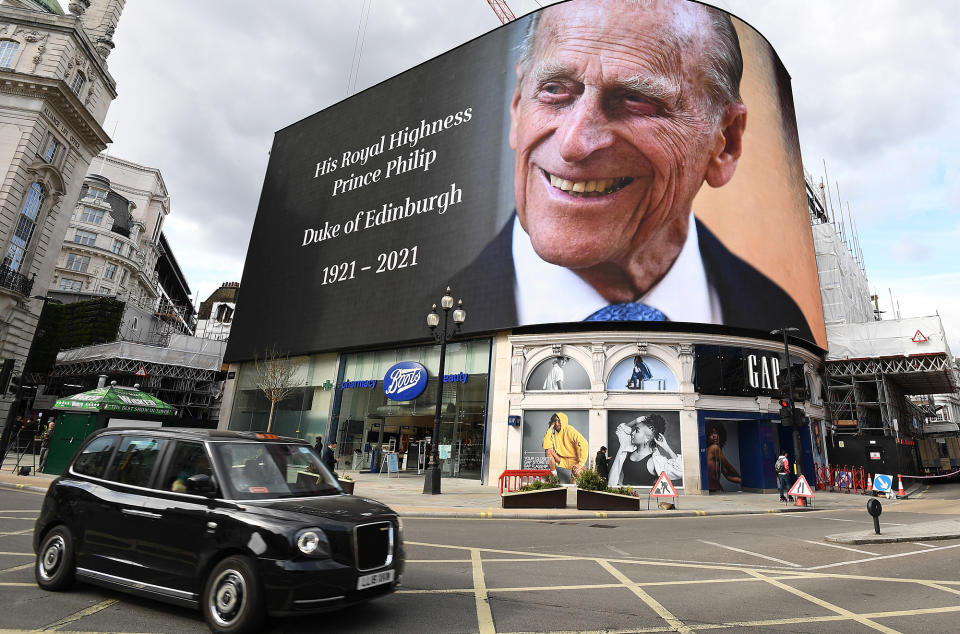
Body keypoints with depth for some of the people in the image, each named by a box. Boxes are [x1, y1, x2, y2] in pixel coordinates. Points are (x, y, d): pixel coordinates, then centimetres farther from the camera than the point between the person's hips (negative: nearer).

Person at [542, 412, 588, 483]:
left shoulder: (569, 430, -15)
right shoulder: (553, 432, -1)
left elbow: (583, 444, -25)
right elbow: (546, 445, -16)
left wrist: (581, 464, -29)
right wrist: (550, 428, -14)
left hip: (573, 460, -5)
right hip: (561, 460, 5)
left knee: (576, 472, -36)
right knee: (549, 451, -20)